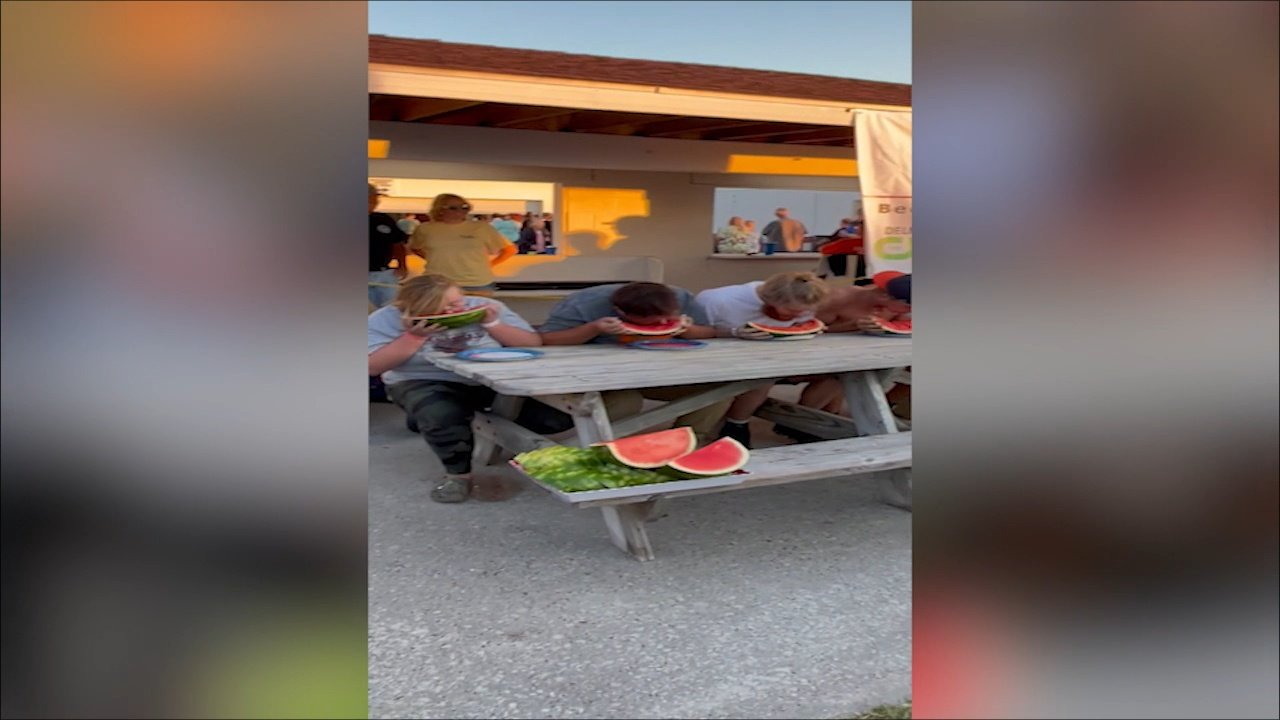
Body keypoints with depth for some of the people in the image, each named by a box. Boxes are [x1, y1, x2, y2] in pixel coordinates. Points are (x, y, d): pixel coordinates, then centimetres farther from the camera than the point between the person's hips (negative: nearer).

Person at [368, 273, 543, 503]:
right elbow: (373, 366, -14)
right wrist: (415, 336, -19)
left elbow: (534, 344, -1)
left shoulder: (486, 307, 0)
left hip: (493, 380, 3)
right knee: (442, 414, -40)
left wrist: (492, 324, -15)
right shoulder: (387, 319, -4)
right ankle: (458, 473, -13)